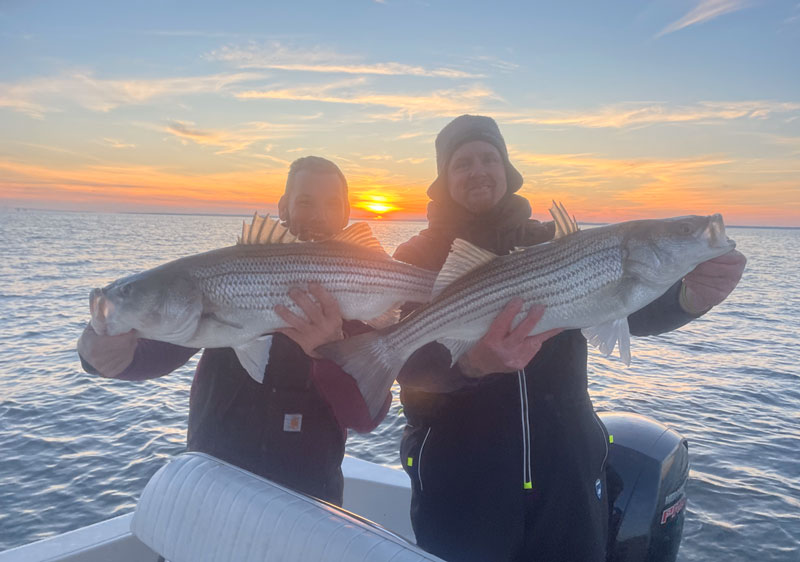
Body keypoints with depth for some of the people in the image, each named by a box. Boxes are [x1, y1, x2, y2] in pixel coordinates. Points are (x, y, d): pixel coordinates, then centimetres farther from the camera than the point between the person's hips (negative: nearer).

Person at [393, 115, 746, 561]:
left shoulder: (553, 244, 4)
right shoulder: (419, 256, -4)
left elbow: (631, 309, -8)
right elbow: (408, 362, -18)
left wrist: (689, 298, -30)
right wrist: (471, 364, -39)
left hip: (567, 470, 3)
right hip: (460, 481, -2)